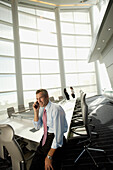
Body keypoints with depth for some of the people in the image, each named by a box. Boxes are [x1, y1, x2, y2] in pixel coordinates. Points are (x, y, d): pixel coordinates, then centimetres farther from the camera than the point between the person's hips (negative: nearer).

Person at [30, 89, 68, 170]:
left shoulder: (56, 109, -23)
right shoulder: (41, 108, 0)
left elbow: (58, 133, -22)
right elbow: (37, 127, 4)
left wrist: (49, 156, -18)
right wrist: (36, 112, -10)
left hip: (56, 138, -5)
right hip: (45, 136, 6)